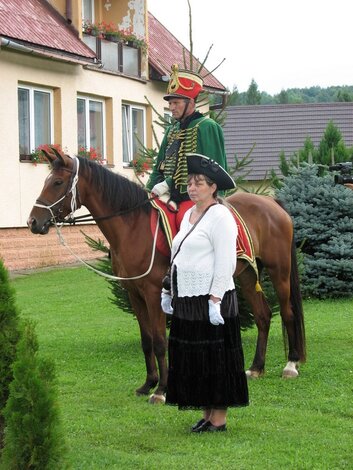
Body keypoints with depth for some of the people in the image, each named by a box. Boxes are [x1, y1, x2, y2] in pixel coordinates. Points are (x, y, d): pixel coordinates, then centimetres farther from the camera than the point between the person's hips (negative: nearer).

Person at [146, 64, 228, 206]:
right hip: (173, 196, 8)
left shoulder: (207, 127, -6)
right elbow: (159, 167, 19)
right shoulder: (172, 130, 19)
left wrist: (169, 184, -16)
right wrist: (150, 191, -1)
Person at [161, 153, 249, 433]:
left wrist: (215, 300, -21)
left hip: (210, 298, -9)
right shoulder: (189, 215, 16)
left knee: (214, 357, -2)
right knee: (192, 358, 12)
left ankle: (219, 420, 6)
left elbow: (226, 263, -17)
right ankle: (207, 415, 21)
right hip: (187, 299, 9)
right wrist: (168, 292, 20)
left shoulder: (220, 216, -11)